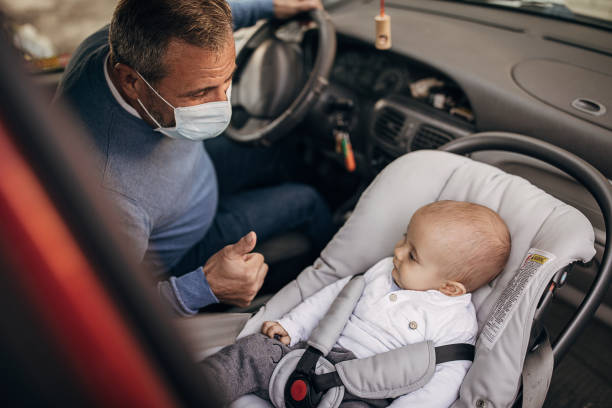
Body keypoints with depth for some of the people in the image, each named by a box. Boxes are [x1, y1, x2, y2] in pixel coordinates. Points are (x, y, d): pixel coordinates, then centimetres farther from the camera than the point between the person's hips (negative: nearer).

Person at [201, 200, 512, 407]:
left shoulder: (457, 324, -7)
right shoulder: (384, 270, 11)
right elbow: (336, 293, 19)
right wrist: (292, 326, 13)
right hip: (313, 354, 6)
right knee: (256, 349, -9)